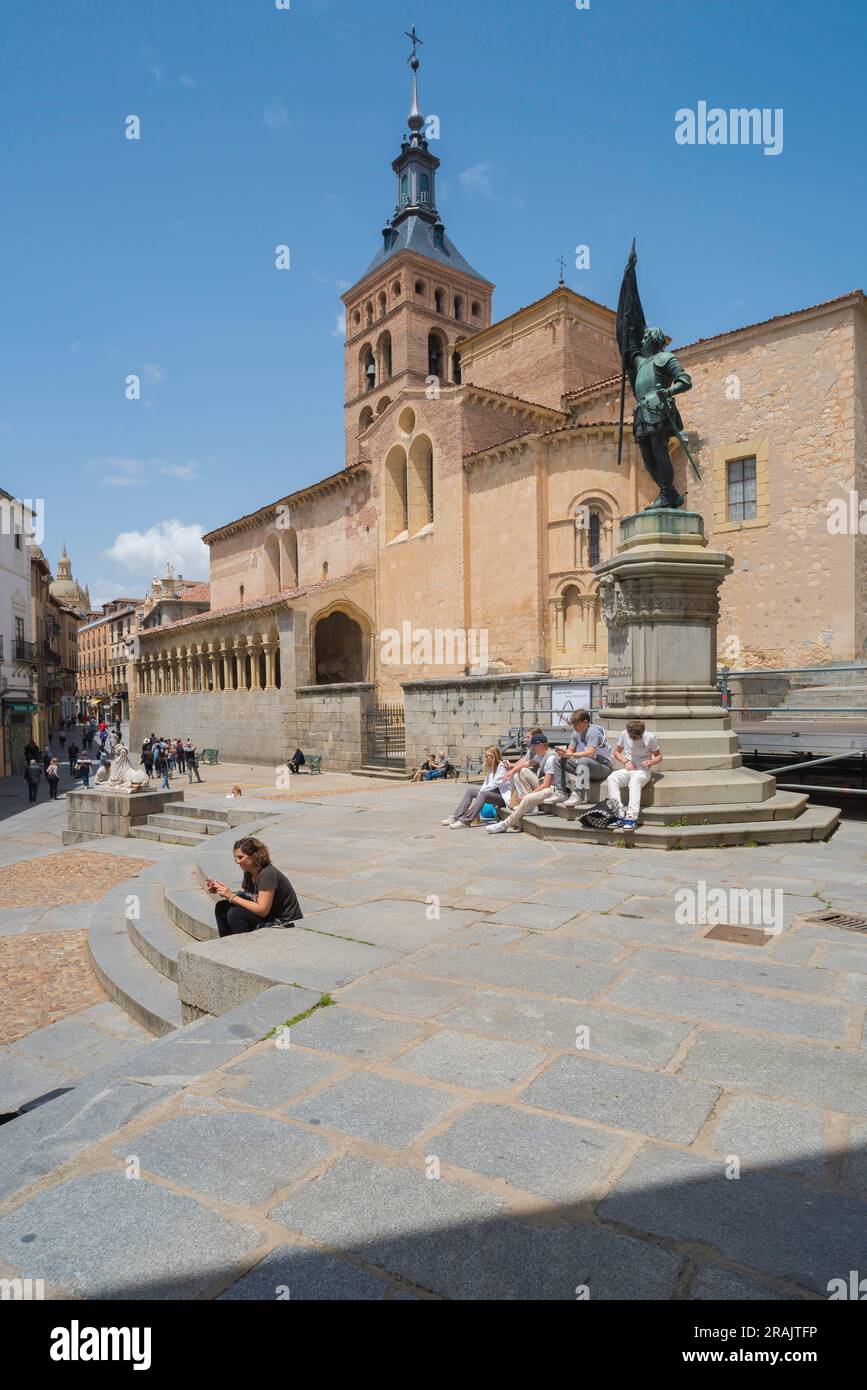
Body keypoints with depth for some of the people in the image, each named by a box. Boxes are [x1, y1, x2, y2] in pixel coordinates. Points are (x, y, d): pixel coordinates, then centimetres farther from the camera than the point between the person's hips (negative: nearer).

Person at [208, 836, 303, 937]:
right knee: (222, 907, 2)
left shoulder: (267, 874, -23)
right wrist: (220, 889, -6)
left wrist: (232, 896, -22)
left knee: (234, 914, -24)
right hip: (269, 916, 9)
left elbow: (262, 910, -26)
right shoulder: (248, 873, 5)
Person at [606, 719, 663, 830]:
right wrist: (626, 761, -6)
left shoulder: (649, 737, -5)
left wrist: (652, 762, -18)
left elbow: (659, 757, 5)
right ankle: (619, 816, -33)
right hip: (627, 770, 3)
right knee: (612, 778, -28)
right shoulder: (624, 734, 1)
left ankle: (632, 818, -45)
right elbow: (616, 752, 13)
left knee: (634, 780, -38)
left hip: (643, 771, -3)